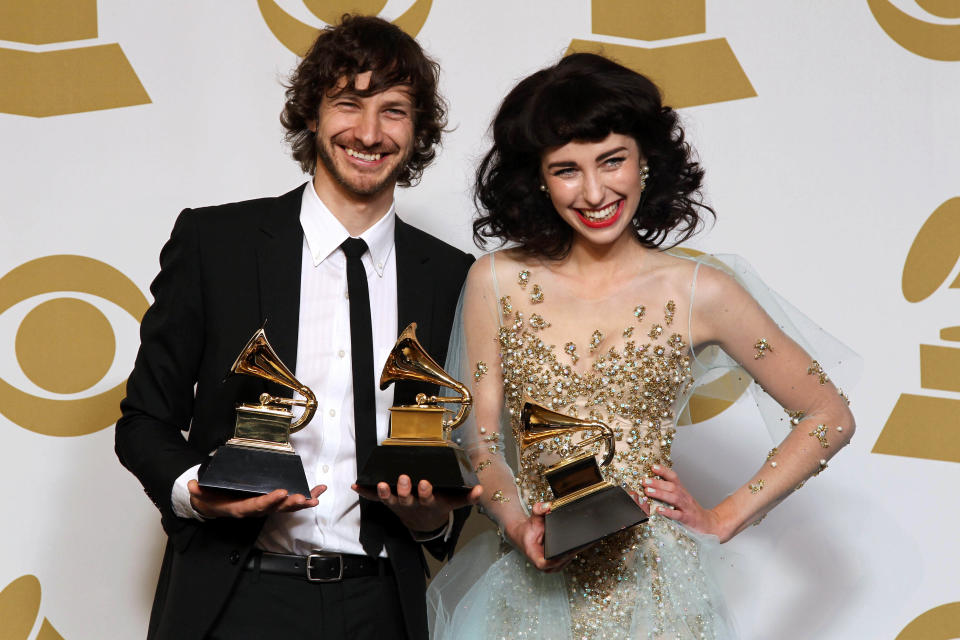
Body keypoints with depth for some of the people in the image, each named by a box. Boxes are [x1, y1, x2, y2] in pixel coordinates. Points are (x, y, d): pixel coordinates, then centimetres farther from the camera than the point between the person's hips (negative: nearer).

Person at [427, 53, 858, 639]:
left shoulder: (700, 292, -4)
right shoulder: (497, 282, 0)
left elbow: (829, 419, 3)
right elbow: (482, 442, 1)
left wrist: (723, 520, 0)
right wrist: (519, 523, -17)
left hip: (651, 587, -1)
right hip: (532, 586, 1)